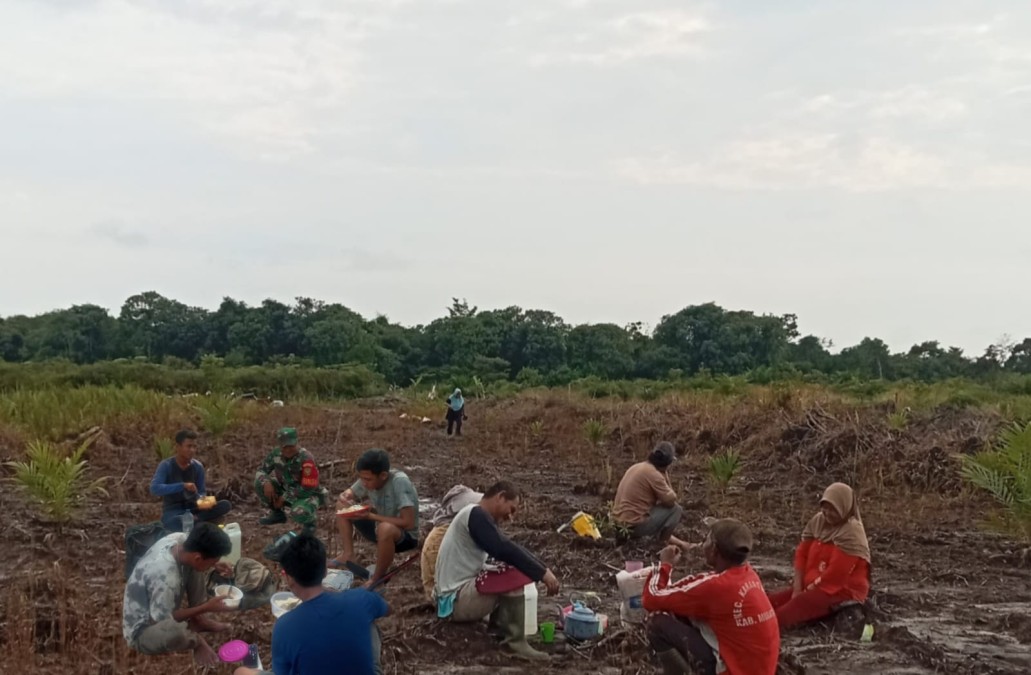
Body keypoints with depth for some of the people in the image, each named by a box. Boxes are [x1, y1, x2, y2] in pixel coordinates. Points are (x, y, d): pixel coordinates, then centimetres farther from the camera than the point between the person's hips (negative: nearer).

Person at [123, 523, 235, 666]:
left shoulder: (179, 538, -17)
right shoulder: (166, 578, -40)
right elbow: (164, 621, -25)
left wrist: (216, 565, -8)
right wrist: (206, 607, -21)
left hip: (158, 608, 8)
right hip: (142, 631, -8)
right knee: (174, 631, -39)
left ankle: (199, 619, 14)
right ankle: (196, 641, -4)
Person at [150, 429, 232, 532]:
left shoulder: (198, 466, 1)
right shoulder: (166, 466, -11)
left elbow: (201, 492, 4)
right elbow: (154, 489, -25)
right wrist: (182, 486, -33)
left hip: (192, 510, 5)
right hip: (172, 513, -5)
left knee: (225, 505, -19)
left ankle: (192, 520, -27)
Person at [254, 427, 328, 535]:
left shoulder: (306, 459, -31)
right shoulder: (276, 454, -12)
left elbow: (307, 489, -29)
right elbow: (261, 471, 1)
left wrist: (284, 498, -21)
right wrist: (267, 482, -22)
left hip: (308, 495, -6)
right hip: (287, 490, 6)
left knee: (299, 513, -39)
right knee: (260, 483, -10)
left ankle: (310, 521, 0)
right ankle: (277, 513, 11)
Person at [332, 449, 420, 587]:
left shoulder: (400, 481, -30)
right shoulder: (368, 478, -12)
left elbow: (408, 523, -34)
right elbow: (350, 492, 8)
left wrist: (370, 516, -31)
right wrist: (344, 496, -18)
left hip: (405, 536, -7)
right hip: (379, 527, 7)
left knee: (385, 528, -41)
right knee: (342, 506, 1)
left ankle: (378, 578, -18)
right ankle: (348, 554, 2)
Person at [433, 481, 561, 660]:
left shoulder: (475, 516, 17)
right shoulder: (476, 515, -14)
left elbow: (504, 548, 17)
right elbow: (505, 549, -25)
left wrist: (541, 570, 7)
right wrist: (542, 572, -20)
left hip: (457, 593, 11)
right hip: (455, 599, -11)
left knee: (514, 565, 19)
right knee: (515, 575, -24)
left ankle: (499, 626, 8)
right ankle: (516, 643, -15)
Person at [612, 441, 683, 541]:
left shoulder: (637, 467, 13)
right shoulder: (654, 474, -14)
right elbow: (670, 500, -9)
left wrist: (664, 475, 14)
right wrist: (665, 475, 1)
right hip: (635, 525, -9)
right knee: (675, 509, -1)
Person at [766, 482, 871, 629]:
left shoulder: (852, 533, -18)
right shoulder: (818, 521, 5)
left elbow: (836, 572, -23)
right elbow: (802, 553, 4)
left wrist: (810, 589, -15)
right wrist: (798, 587, -7)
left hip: (844, 590, -9)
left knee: (801, 604, -35)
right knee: (772, 601, -10)